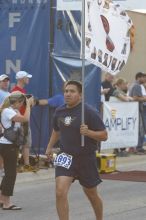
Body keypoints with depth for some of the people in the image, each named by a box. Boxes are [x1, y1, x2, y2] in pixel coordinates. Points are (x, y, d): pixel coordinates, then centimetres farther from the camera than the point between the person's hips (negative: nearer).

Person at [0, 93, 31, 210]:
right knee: (11, 173, -6)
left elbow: (24, 120, 9)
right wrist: (28, 105, -12)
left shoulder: (14, 111, 16)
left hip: (10, 144, 10)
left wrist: (28, 105, 4)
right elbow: (25, 119, -23)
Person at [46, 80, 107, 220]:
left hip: (86, 159, -3)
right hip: (66, 157, 3)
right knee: (60, 192, -17)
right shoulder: (59, 111, 4)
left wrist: (88, 132, -27)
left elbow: (104, 135, -12)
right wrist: (50, 146, 18)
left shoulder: (89, 112, -13)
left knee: (91, 194, 15)